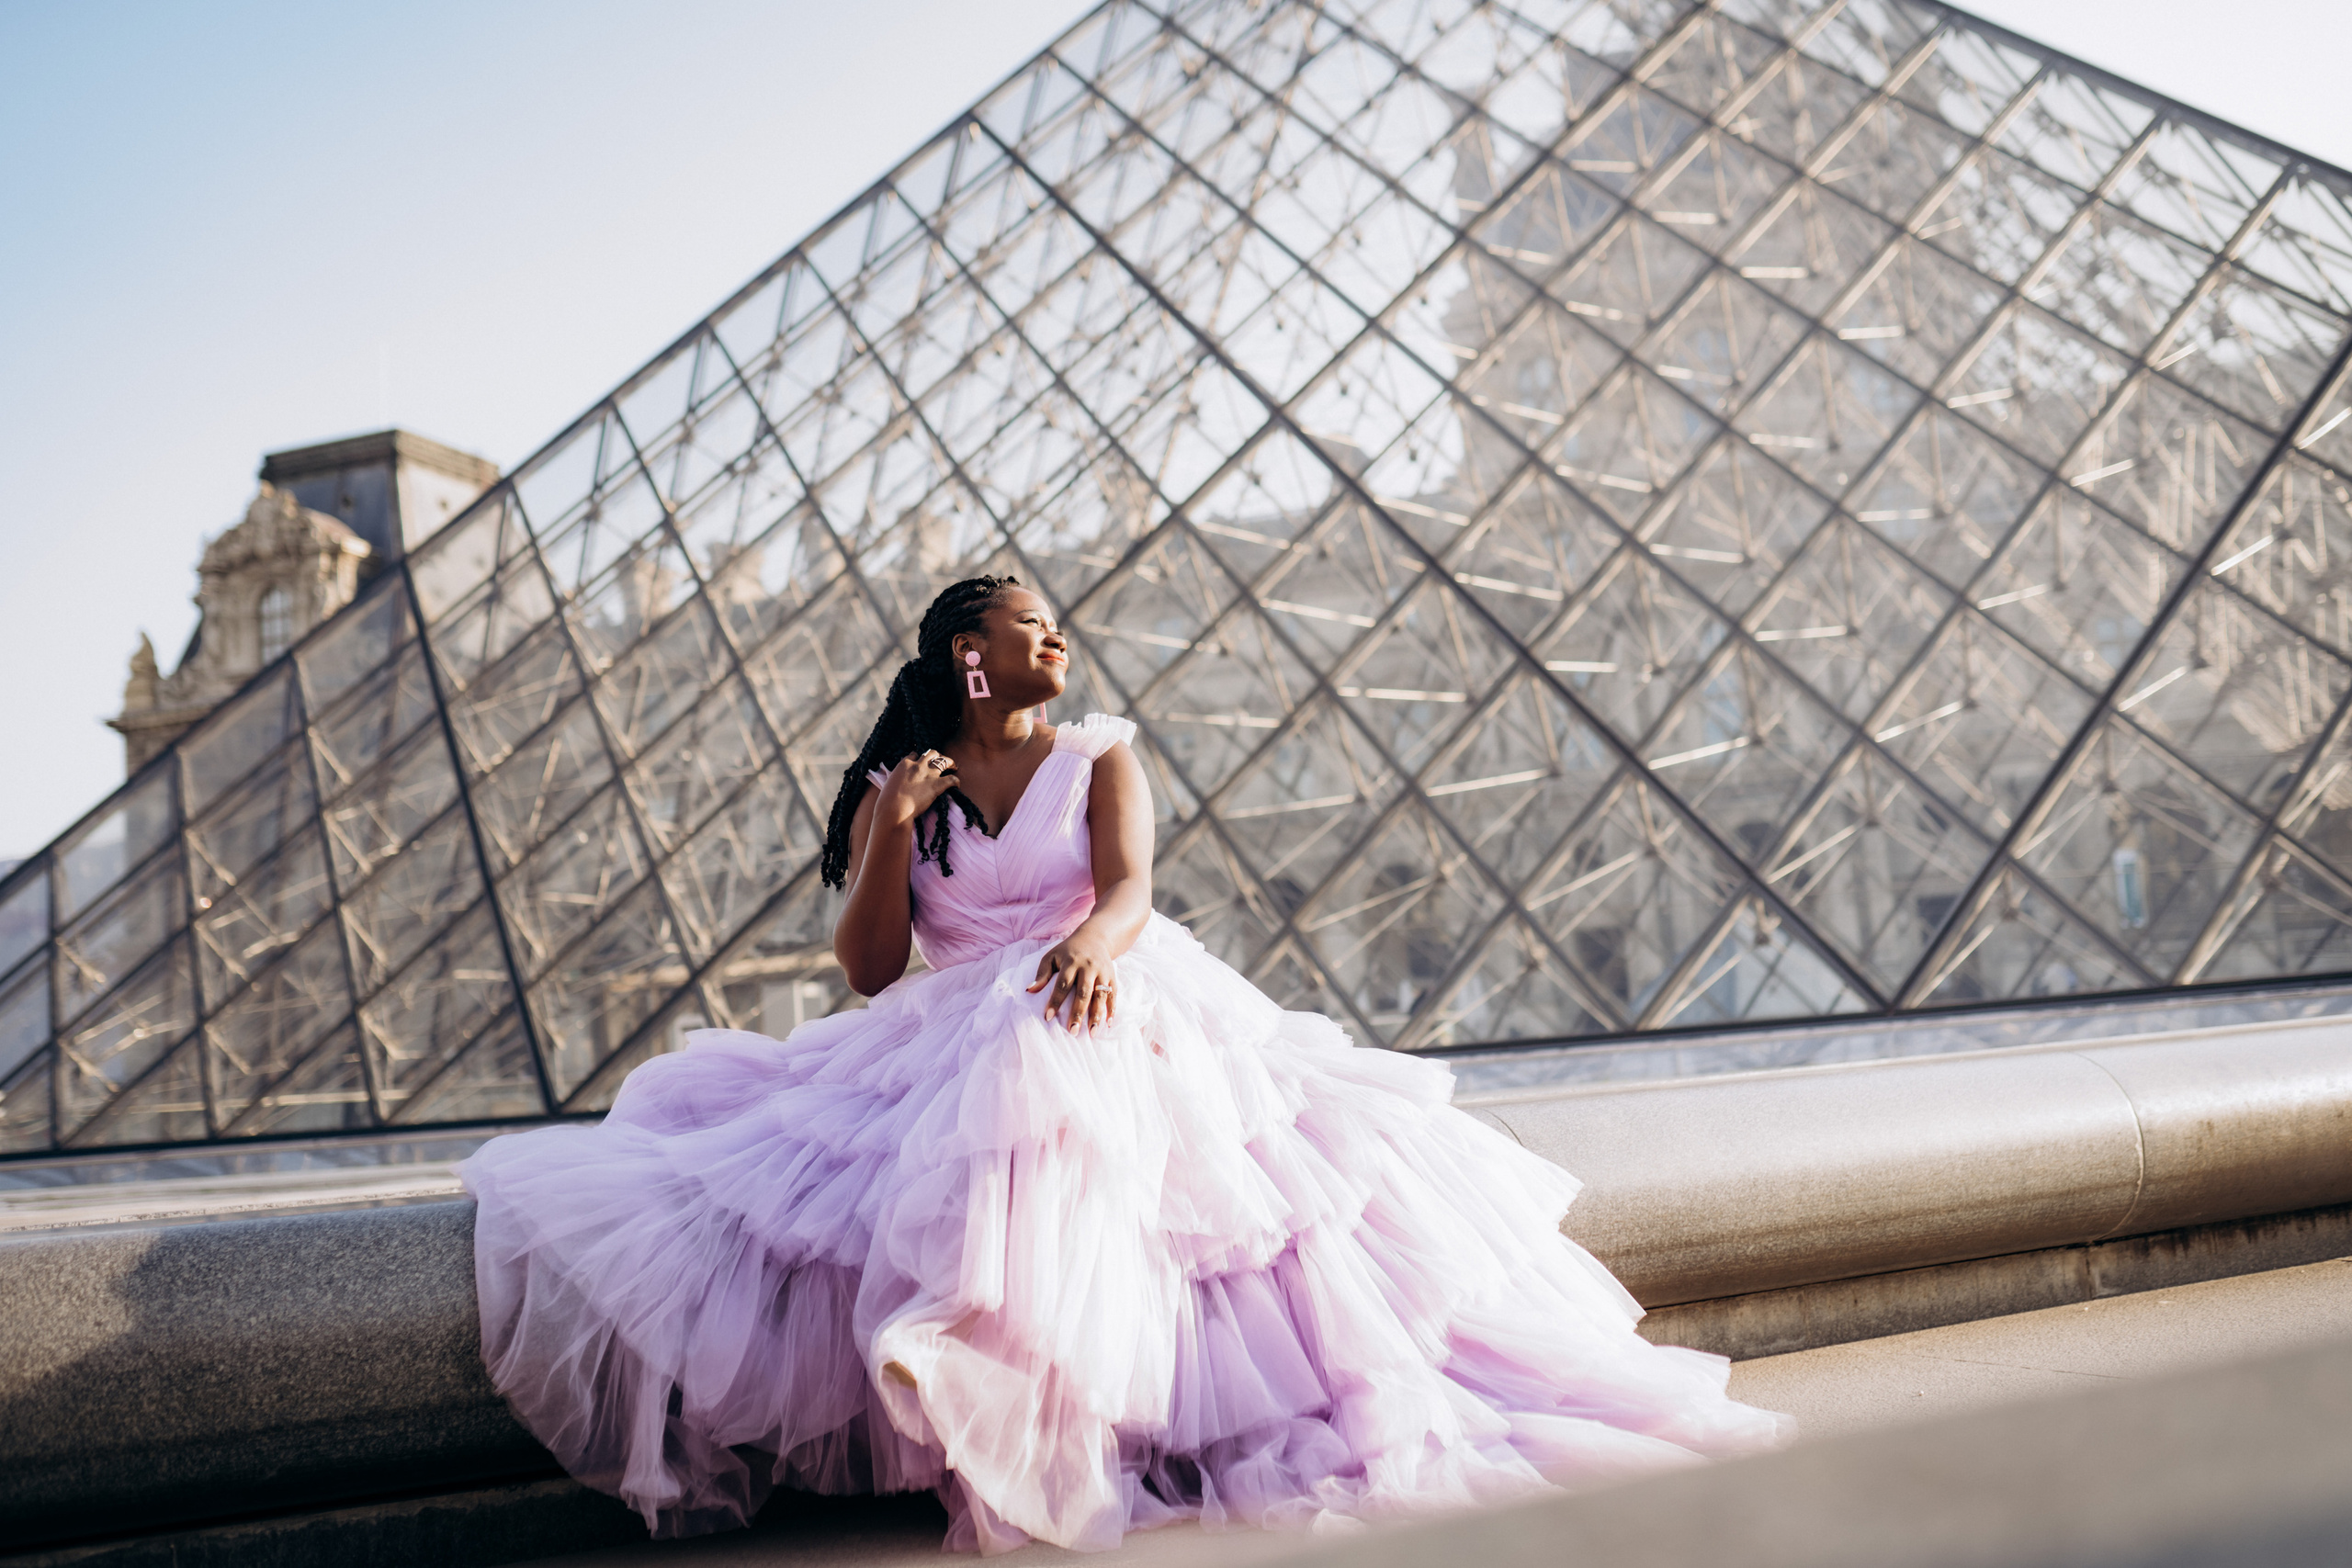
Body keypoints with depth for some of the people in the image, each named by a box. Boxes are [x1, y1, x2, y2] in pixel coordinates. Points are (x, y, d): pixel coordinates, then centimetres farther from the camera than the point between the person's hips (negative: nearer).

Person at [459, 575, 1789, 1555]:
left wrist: (1091, 942, -34)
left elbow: (1130, 884, -8)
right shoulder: (896, 787, 14)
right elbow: (869, 971, 5)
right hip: (958, 1047, 1)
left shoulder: (1098, 758, 14)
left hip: (1117, 1017, 0)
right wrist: (893, 827, -9)